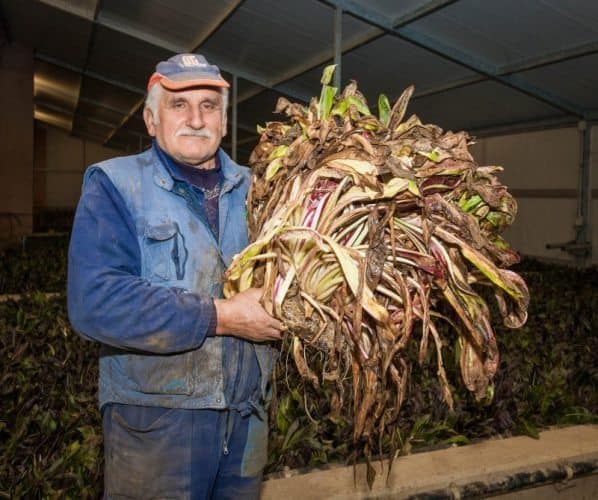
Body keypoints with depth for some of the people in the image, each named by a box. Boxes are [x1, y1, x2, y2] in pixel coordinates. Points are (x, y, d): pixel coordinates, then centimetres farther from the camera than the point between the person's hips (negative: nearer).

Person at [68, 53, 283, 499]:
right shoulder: (114, 186, -8)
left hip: (248, 413, 5)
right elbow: (95, 301, -21)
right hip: (155, 420, -4)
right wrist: (221, 316, -21)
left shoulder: (254, 189, 7)